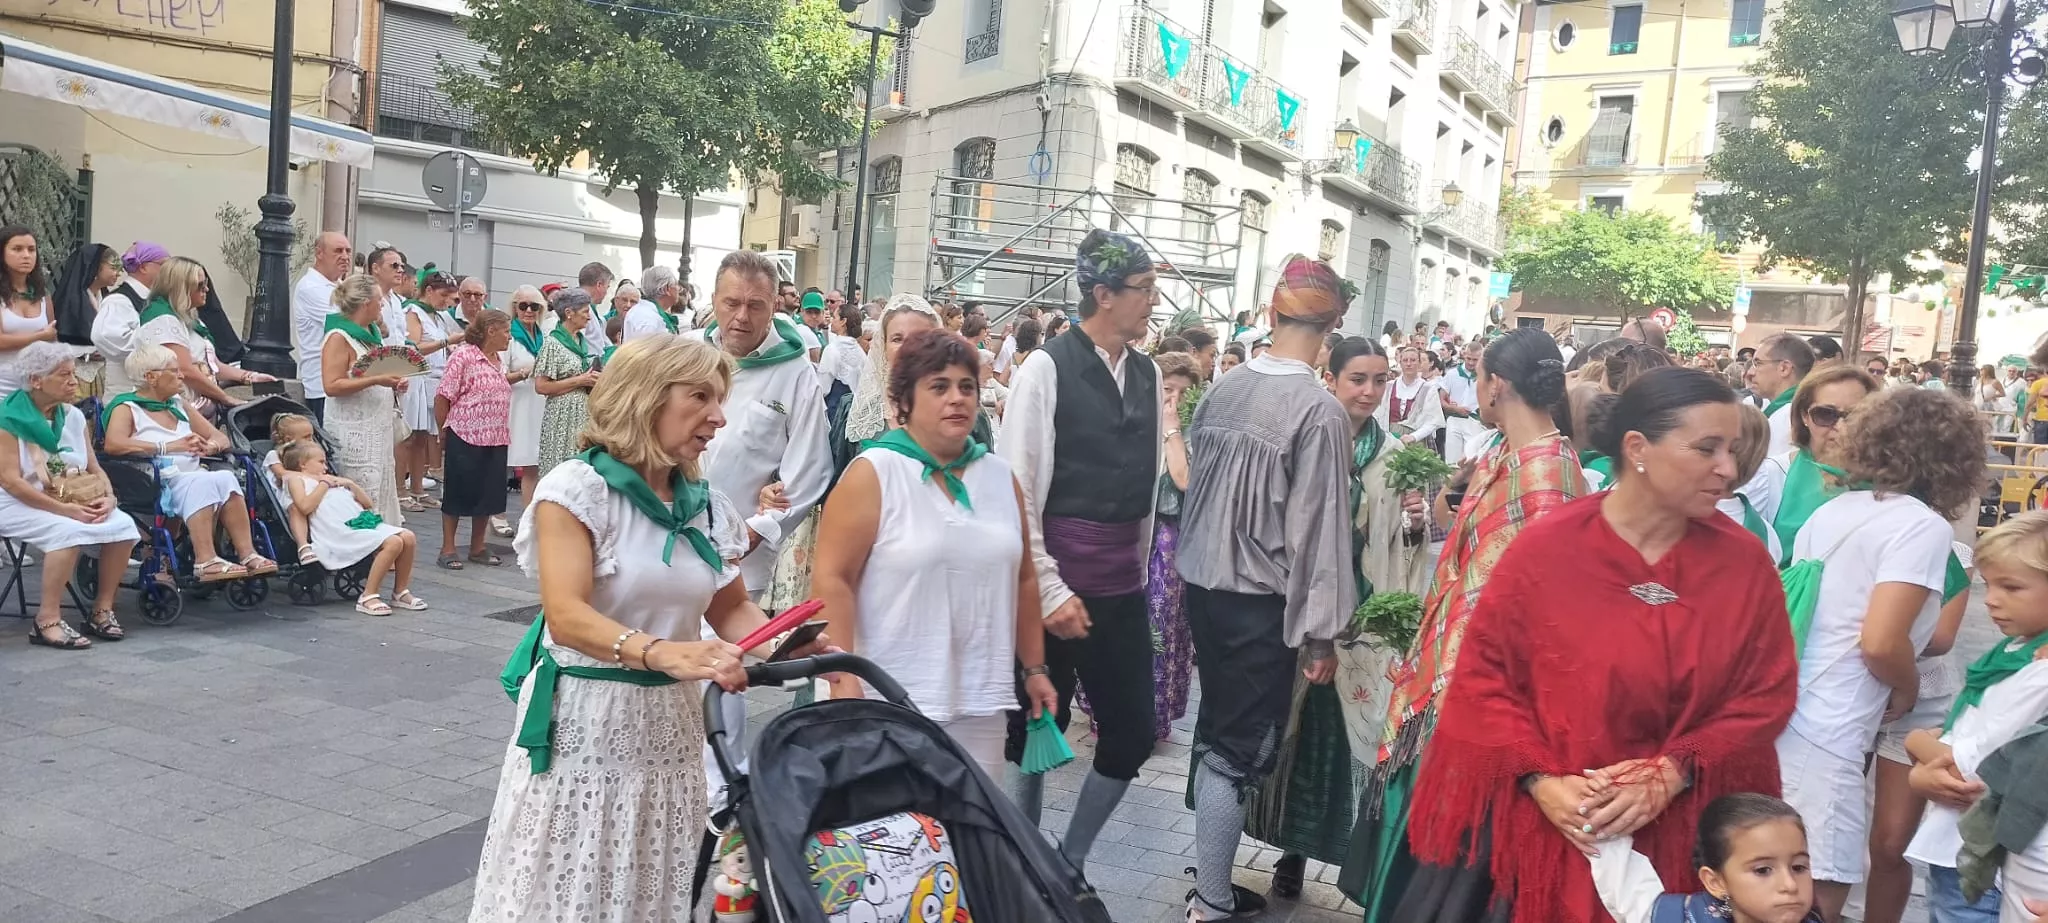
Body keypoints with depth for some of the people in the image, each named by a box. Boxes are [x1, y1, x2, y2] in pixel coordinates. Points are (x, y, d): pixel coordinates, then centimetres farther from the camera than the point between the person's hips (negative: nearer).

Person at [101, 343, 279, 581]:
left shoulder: (178, 405, 25)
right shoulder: (127, 407, 5)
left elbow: (220, 437, 23)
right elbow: (113, 443, -15)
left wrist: (209, 446, -2)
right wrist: (169, 447, -22)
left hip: (196, 480, 6)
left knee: (226, 478, -27)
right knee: (202, 481, -35)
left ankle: (247, 554, -34)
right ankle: (205, 561, -43)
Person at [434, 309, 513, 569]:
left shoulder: (499, 360, 12)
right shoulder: (463, 356, -12)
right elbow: (443, 397, -10)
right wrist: (443, 431, -5)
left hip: (495, 439, 7)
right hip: (465, 437, -7)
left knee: (488, 493, 11)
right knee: (458, 492, 3)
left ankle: (478, 548, 22)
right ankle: (447, 549, 12)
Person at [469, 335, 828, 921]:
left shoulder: (706, 505, 6)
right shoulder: (578, 487, -12)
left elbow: (730, 609, 14)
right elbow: (566, 615, -23)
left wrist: (785, 647, -8)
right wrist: (661, 652, -40)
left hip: (668, 724, 5)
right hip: (583, 722, -5)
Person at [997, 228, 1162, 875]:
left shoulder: (1148, 375, 7)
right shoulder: (1046, 368, -10)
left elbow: (1150, 484, 13)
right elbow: (1016, 491, -11)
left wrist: (1137, 570, 13)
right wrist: (1050, 591, -13)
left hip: (1123, 587, 6)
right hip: (1055, 583, -5)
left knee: (1133, 733, 9)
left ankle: (1071, 862, 30)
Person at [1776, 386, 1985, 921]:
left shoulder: (1830, 510, 13)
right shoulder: (1923, 525, -9)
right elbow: (1881, 643, -18)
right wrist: (1908, 689, 3)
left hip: (1779, 717, 8)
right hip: (1822, 737, -7)